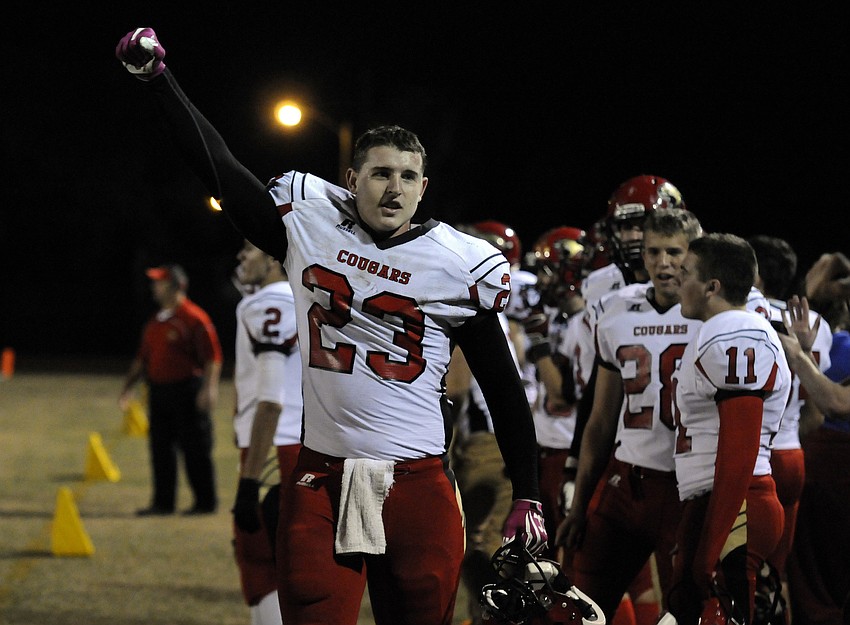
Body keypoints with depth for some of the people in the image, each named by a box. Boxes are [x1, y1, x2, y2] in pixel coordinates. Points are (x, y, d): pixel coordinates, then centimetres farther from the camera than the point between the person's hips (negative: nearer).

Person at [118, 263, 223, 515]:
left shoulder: (194, 317, -8)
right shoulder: (155, 321, 17)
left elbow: (212, 357, -13)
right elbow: (142, 357, 24)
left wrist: (209, 388, -22)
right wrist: (129, 385, 18)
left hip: (187, 392, -8)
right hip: (158, 389, 8)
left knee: (195, 450, -4)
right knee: (160, 448, 9)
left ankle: (206, 502, 3)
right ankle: (163, 502, 15)